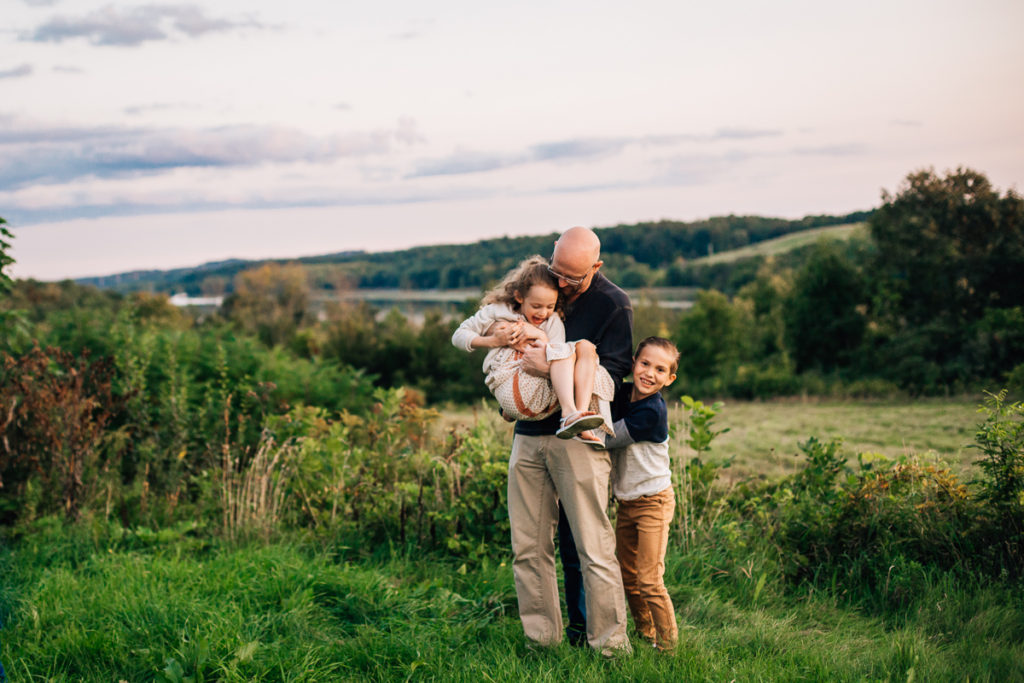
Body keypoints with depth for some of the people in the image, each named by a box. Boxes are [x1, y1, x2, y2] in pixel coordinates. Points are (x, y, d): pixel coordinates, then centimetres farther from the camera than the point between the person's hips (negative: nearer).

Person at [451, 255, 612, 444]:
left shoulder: (553, 321, 22)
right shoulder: (497, 311, 16)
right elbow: (459, 336, 14)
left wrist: (540, 336, -8)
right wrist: (495, 340, 0)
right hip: (511, 389, -4)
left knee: (585, 347, -17)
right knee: (567, 351, -23)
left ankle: (581, 419, -35)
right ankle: (569, 415, -46)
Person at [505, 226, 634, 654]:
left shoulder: (613, 305, -2)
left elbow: (610, 374, -11)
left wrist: (550, 368, -18)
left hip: (579, 437, -5)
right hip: (529, 434, 5)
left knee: (594, 550, -7)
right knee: (528, 549, 5)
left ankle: (610, 647, 2)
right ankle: (541, 640, 14)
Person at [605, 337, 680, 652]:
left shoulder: (652, 412, -23)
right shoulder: (623, 393, 1)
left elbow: (606, 439, -23)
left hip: (653, 502, -8)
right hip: (626, 502, 8)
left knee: (649, 581, -9)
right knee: (628, 577, 15)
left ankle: (668, 645, 5)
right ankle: (645, 635, 31)